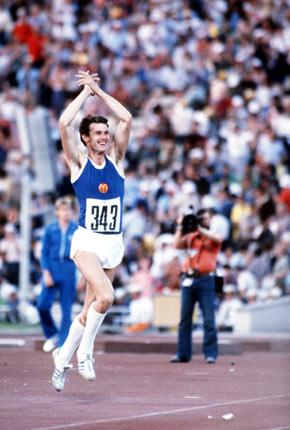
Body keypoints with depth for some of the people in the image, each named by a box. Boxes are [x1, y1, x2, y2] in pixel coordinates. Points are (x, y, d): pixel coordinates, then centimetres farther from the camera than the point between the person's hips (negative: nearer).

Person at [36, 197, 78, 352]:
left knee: (67, 307, 0)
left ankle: (63, 343, 5)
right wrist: (46, 273, -6)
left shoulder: (77, 229, 4)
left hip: (69, 269, 0)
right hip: (52, 267, 0)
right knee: (42, 304, -11)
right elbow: (44, 252, 5)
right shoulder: (50, 229, 4)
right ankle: (52, 334, 12)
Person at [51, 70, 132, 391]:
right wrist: (85, 91, -4)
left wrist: (98, 90, 3)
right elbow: (64, 123, -15)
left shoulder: (115, 159, 8)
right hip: (87, 241, -5)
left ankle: (63, 357, 25)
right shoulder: (78, 162, -2)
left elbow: (126, 119, 0)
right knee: (105, 295, -25)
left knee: (90, 308, 9)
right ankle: (84, 352, -8)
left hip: (114, 243, 5)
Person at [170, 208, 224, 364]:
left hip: (206, 280, -3)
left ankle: (211, 354, -4)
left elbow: (217, 238, -15)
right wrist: (180, 228, 0)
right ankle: (183, 354, 11)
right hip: (188, 279, 3)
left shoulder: (212, 237, 7)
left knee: (209, 319, -7)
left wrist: (199, 228, -14)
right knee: (185, 319, 6)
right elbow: (177, 245, 3)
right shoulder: (190, 236, 16)